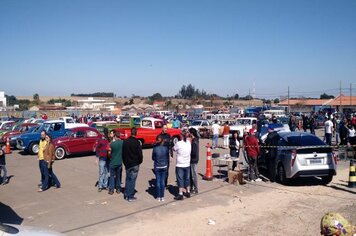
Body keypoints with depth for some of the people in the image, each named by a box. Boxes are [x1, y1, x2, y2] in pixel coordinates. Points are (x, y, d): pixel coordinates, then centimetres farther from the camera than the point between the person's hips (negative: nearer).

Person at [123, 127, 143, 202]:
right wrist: (140, 161, 5)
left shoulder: (125, 141, 2)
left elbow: (123, 153, 9)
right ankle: (130, 197, 3)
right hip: (135, 164, -5)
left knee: (128, 179, 16)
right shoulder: (137, 142, -15)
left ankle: (126, 195, 22)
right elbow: (140, 154, -12)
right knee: (132, 180, 0)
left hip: (127, 164, 5)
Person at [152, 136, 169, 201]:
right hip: (164, 167, 1)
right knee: (163, 181, 8)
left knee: (158, 181, 9)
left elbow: (153, 158, -1)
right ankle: (162, 197, 12)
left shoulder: (155, 148, -13)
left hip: (157, 167, -1)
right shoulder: (166, 148, -10)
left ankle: (158, 197, 14)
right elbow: (168, 158, 0)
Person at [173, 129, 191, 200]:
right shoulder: (189, 143, -3)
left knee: (180, 179, 3)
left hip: (180, 165, -5)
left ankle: (180, 194, 5)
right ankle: (188, 192, 27)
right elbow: (190, 152, 6)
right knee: (187, 178, 16)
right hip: (187, 164, 5)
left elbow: (174, 149, -3)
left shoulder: (179, 143, -18)